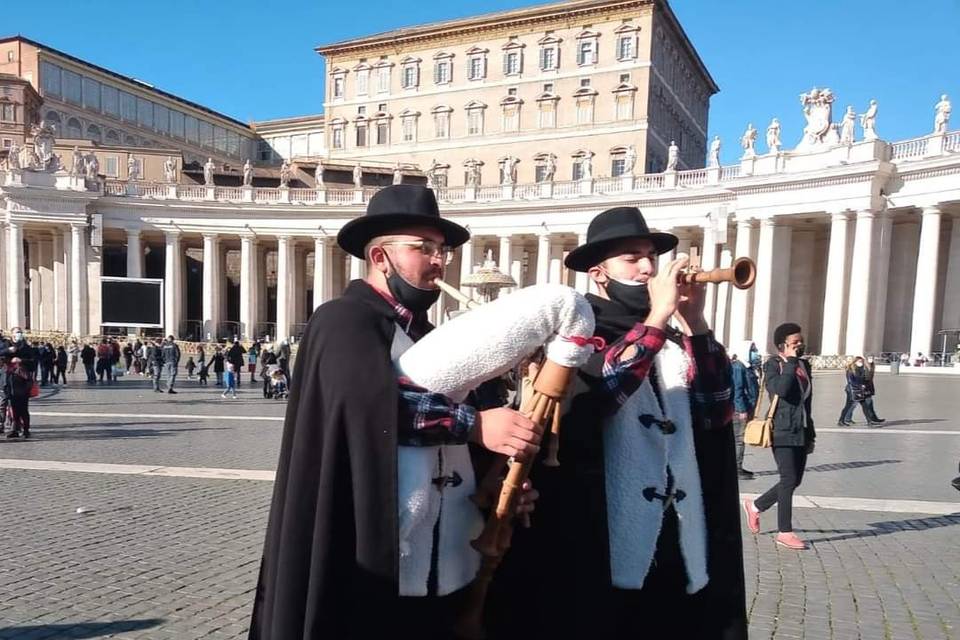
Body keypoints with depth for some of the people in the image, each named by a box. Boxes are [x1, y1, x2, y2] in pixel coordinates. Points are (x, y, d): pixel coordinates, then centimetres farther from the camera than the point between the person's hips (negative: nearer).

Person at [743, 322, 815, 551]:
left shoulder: (805, 365, 14)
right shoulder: (773, 365, -6)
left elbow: (807, 402, 19)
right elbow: (781, 389, -27)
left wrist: (811, 433, 18)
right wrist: (791, 362, -16)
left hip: (802, 433, 7)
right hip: (783, 432, -7)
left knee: (795, 480, 10)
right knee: (789, 480, -5)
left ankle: (756, 506, 29)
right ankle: (784, 532, 7)